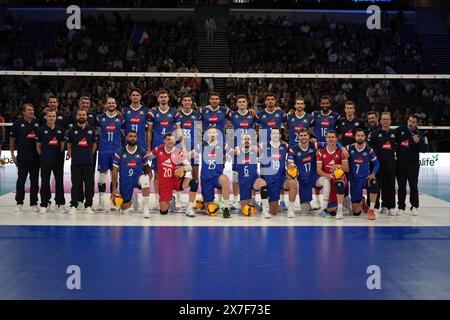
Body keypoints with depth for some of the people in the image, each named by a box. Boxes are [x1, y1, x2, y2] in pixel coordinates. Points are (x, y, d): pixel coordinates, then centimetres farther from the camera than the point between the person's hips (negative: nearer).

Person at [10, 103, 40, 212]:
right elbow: (12, 139, 3)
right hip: (22, 157, -2)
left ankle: (34, 203, 15)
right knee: (21, 181, 3)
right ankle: (19, 203, 13)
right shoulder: (18, 123, -1)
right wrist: (12, 155, 0)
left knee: (35, 181, 7)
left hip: (35, 157, 2)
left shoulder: (37, 123, 5)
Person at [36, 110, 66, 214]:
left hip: (58, 160, 2)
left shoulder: (60, 130, 8)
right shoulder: (41, 130, 2)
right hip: (45, 161, -2)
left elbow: (62, 145, 11)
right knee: (45, 182, 1)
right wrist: (43, 156, 1)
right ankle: (44, 205, 6)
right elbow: (38, 146, 5)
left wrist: (60, 156, 3)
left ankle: (60, 204, 13)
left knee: (59, 182, 5)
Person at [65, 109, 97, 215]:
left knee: (89, 184, 2)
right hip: (76, 162, -1)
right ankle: (73, 206, 7)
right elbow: (69, 145, 12)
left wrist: (90, 155, 9)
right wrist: (70, 155, 5)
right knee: (75, 184, 1)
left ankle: (88, 206, 9)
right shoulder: (72, 130, 4)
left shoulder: (91, 130, 7)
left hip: (89, 162, 1)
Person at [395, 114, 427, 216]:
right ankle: (401, 207, 14)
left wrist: (417, 142, -20)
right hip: (400, 163, 2)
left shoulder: (419, 134, 0)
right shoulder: (399, 130, 2)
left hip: (413, 164, -1)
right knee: (401, 186, 7)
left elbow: (424, 149, -5)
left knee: (413, 186, -3)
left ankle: (414, 207, 3)